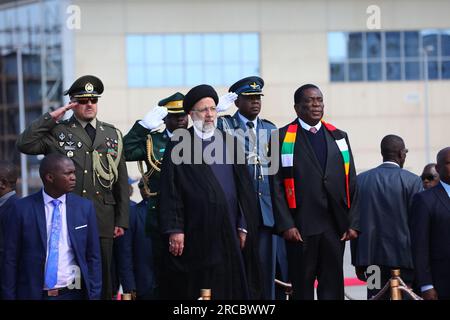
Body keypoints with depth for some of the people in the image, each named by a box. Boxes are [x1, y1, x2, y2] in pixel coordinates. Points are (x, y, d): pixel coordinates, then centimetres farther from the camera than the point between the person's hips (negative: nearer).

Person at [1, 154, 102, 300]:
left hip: (73, 293, 1)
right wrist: (9, 296, -5)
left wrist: (94, 295, -2)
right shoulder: (22, 208, -4)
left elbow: (93, 257, 4)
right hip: (33, 294, -1)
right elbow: (11, 259, -2)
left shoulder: (85, 207, 1)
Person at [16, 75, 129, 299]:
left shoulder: (112, 134, 14)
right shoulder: (57, 131, 5)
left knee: (103, 280, 5)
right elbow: (25, 144, -11)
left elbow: (121, 180, 13)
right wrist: (51, 117, -8)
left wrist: (122, 220, 8)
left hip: (103, 220, 3)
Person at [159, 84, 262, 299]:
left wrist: (243, 226, 5)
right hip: (195, 235, -4)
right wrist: (174, 230, -11)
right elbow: (170, 191, -4)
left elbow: (243, 187, 11)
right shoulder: (178, 146, 1)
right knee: (197, 289, -1)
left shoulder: (230, 143, 12)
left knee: (232, 287, 3)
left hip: (230, 231, 4)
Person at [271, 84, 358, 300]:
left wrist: (352, 223, 3)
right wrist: (286, 224, -12)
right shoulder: (282, 138, 1)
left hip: (335, 225, 4)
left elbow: (351, 183, 11)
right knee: (302, 287, 2)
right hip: (300, 227, -4)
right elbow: (277, 185, -4)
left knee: (333, 286, 5)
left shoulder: (338, 137, 14)